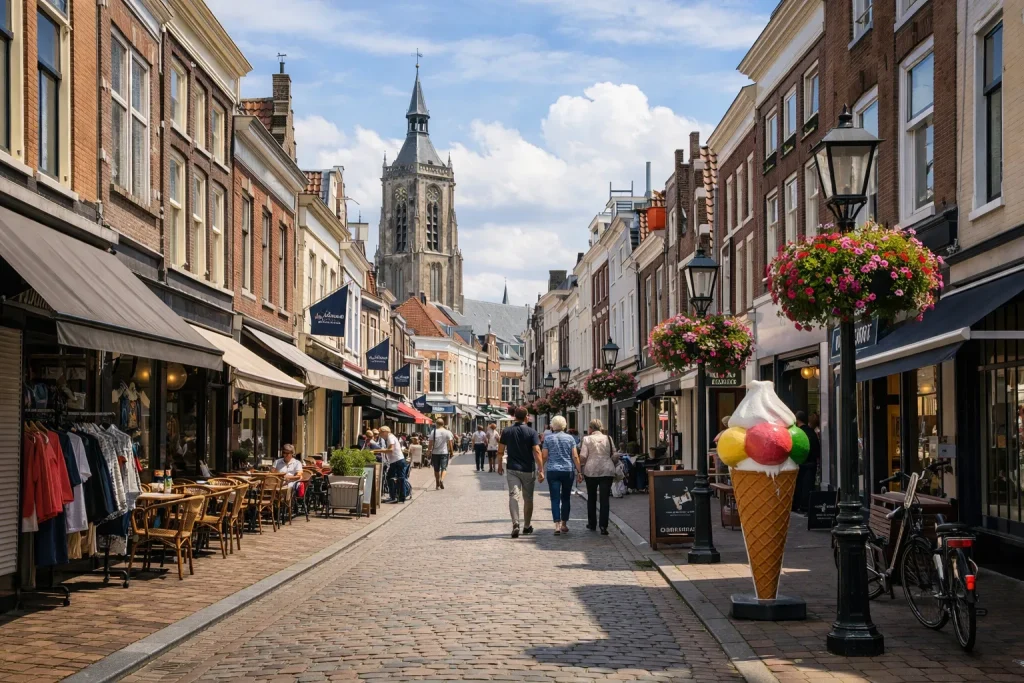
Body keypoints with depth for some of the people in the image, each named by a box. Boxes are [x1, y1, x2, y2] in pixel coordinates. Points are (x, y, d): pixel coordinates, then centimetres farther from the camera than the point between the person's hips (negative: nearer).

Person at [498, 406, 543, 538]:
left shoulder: (506, 431, 0)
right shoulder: (531, 432, -6)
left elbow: (500, 451, 4)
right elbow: (537, 451, -14)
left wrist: (500, 465, 18)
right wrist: (540, 470, -14)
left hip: (512, 469, 0)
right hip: (528, 470, 0)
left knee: (513, 496, -6)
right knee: (528, 498, 14)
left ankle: (515, 524, -26)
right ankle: (527, 526, 25)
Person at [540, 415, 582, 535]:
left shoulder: (548, 439, 1)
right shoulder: (570, 438, 3)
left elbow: (544, 456, 0)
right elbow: (575, 456, -1)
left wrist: (541, 469, 12)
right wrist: (578, 471, 3)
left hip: (553, 471, -1)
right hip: (568, 471, 1)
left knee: (555, 499, -3)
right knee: (566, 498, 13)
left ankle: (557, 525, -15)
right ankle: (564, 524, 19)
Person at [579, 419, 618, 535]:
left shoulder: (587, 439, 0)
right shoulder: (608, 438, 6)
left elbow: (582, 457, -7)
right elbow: (615, 456, 4)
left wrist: (581, 465, 11)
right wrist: (612, 464, 21)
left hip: (591, 470, -1)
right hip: (607, 471, 1)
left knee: (591, 498, 16)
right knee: (604, 498, 0)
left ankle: (592, 523, 24)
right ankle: (603, 526, -9)